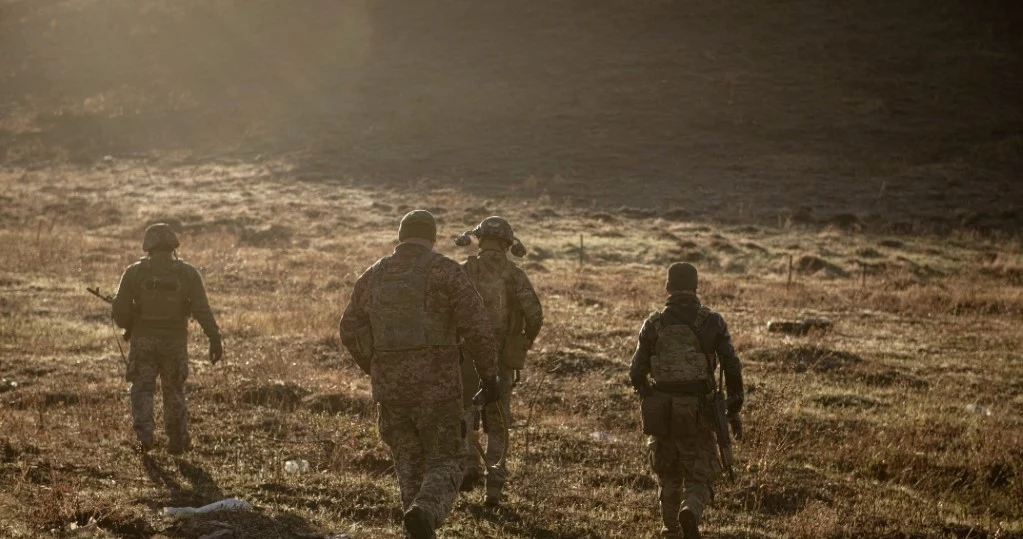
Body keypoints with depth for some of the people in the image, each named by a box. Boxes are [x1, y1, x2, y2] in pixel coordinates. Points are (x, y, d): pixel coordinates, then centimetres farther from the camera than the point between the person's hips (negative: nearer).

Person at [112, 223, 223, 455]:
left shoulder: (134, 272, -3)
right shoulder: (188, 273, -3)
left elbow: (120, 310, -4)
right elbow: (202, 309, -12)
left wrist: (130, 326, 16)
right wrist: (215, 339, -15)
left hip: (143, 340, -1)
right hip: (175, 341, 1)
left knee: (142, 388, 4)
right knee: (174, 391, 14)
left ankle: (144, 433, -16)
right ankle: (177, 441, 19)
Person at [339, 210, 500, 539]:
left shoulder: (374, 276, 9)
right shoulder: (445, 271, -4)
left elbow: (351, 332, 13)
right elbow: (477, 326, -11)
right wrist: (489, 376, -2)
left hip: (389, 387, 4)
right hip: (436, 385, -4)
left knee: (410, 465, 17)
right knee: (445, 465, 5)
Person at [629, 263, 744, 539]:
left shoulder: (654, 323, 0)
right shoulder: (712, 322, -2)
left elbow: (637, 370, 2)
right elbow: (732, 367, -5)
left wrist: (648, 395, 22)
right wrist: (735, 404, 7)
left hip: (660, 409, 1)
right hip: (697, 410, -1)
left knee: (668, 473, 20)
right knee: (700, 475, 8)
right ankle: (690, 512, -21)